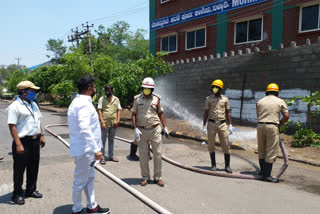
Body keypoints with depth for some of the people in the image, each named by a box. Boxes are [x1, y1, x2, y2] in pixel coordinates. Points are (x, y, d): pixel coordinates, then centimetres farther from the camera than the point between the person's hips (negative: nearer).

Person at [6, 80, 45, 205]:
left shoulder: (33, 105, 12)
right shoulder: (15, 106, -13)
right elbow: (12, 126, -18)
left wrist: (41, 136, 15)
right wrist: (18, 144, -23)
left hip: (35, 141, 8)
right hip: (23, 142, -7)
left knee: (33, 168, 17)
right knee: (19, 169, 5)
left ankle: (31, 190, 33)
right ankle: (17, 194, 21)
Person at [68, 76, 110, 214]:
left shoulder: (78, 102, 12)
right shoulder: (84, 104, -21)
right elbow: (85, 129, -33)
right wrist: (96, 149, -32)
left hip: (85, 149, 11)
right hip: (84, 150, -11)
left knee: (89, 178, 20)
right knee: (80, 181, 5)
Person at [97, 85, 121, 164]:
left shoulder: (116, 99, 10)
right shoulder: (102, 99, 1)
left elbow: (118, 110, 10)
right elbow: (99, 111, -3)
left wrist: (118, 120, -2)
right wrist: (102, 122, -12)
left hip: (113, 123, 3)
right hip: (105, 123, -3)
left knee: (111, 140, 13)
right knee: (103, 140, 2)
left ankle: (110, 156, 24)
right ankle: (102, 157, 7)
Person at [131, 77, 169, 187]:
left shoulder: (156, 98, 4)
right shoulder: (137, 99, 2)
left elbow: (160, 113, 10)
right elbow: (134, 114, 2)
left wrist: (165, 127, 5)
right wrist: (135, 129, -8)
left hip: (155, 130, 0)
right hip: (142, 131, 0)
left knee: (158, 154, 2)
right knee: (143, 155, 6)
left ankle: (157, 177, 15)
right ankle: (145, 177, 19)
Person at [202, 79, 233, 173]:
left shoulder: (225, 99, 6)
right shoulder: (209, 99, 3)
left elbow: (228, 113, 9)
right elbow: (206, 113, 3)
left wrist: (230, 125, 2)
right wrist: (204, 126, -3)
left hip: (222, 124, 1)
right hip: (212, 124, -1)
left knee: (226, 145, 0)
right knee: (211, 145, 4)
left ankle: (227, 166, 10)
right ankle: (213, 165, 15)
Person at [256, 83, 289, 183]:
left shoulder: (260, 101, 11)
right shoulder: (280, 101, 3)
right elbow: (286, 116, -3)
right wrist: (279, 124, 11)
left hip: (260, 126, 4)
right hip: (272, 127, -4)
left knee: (261, 150, 17)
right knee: (271, 151, 2)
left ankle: (263, 170, 31)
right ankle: (266, 175, 2)